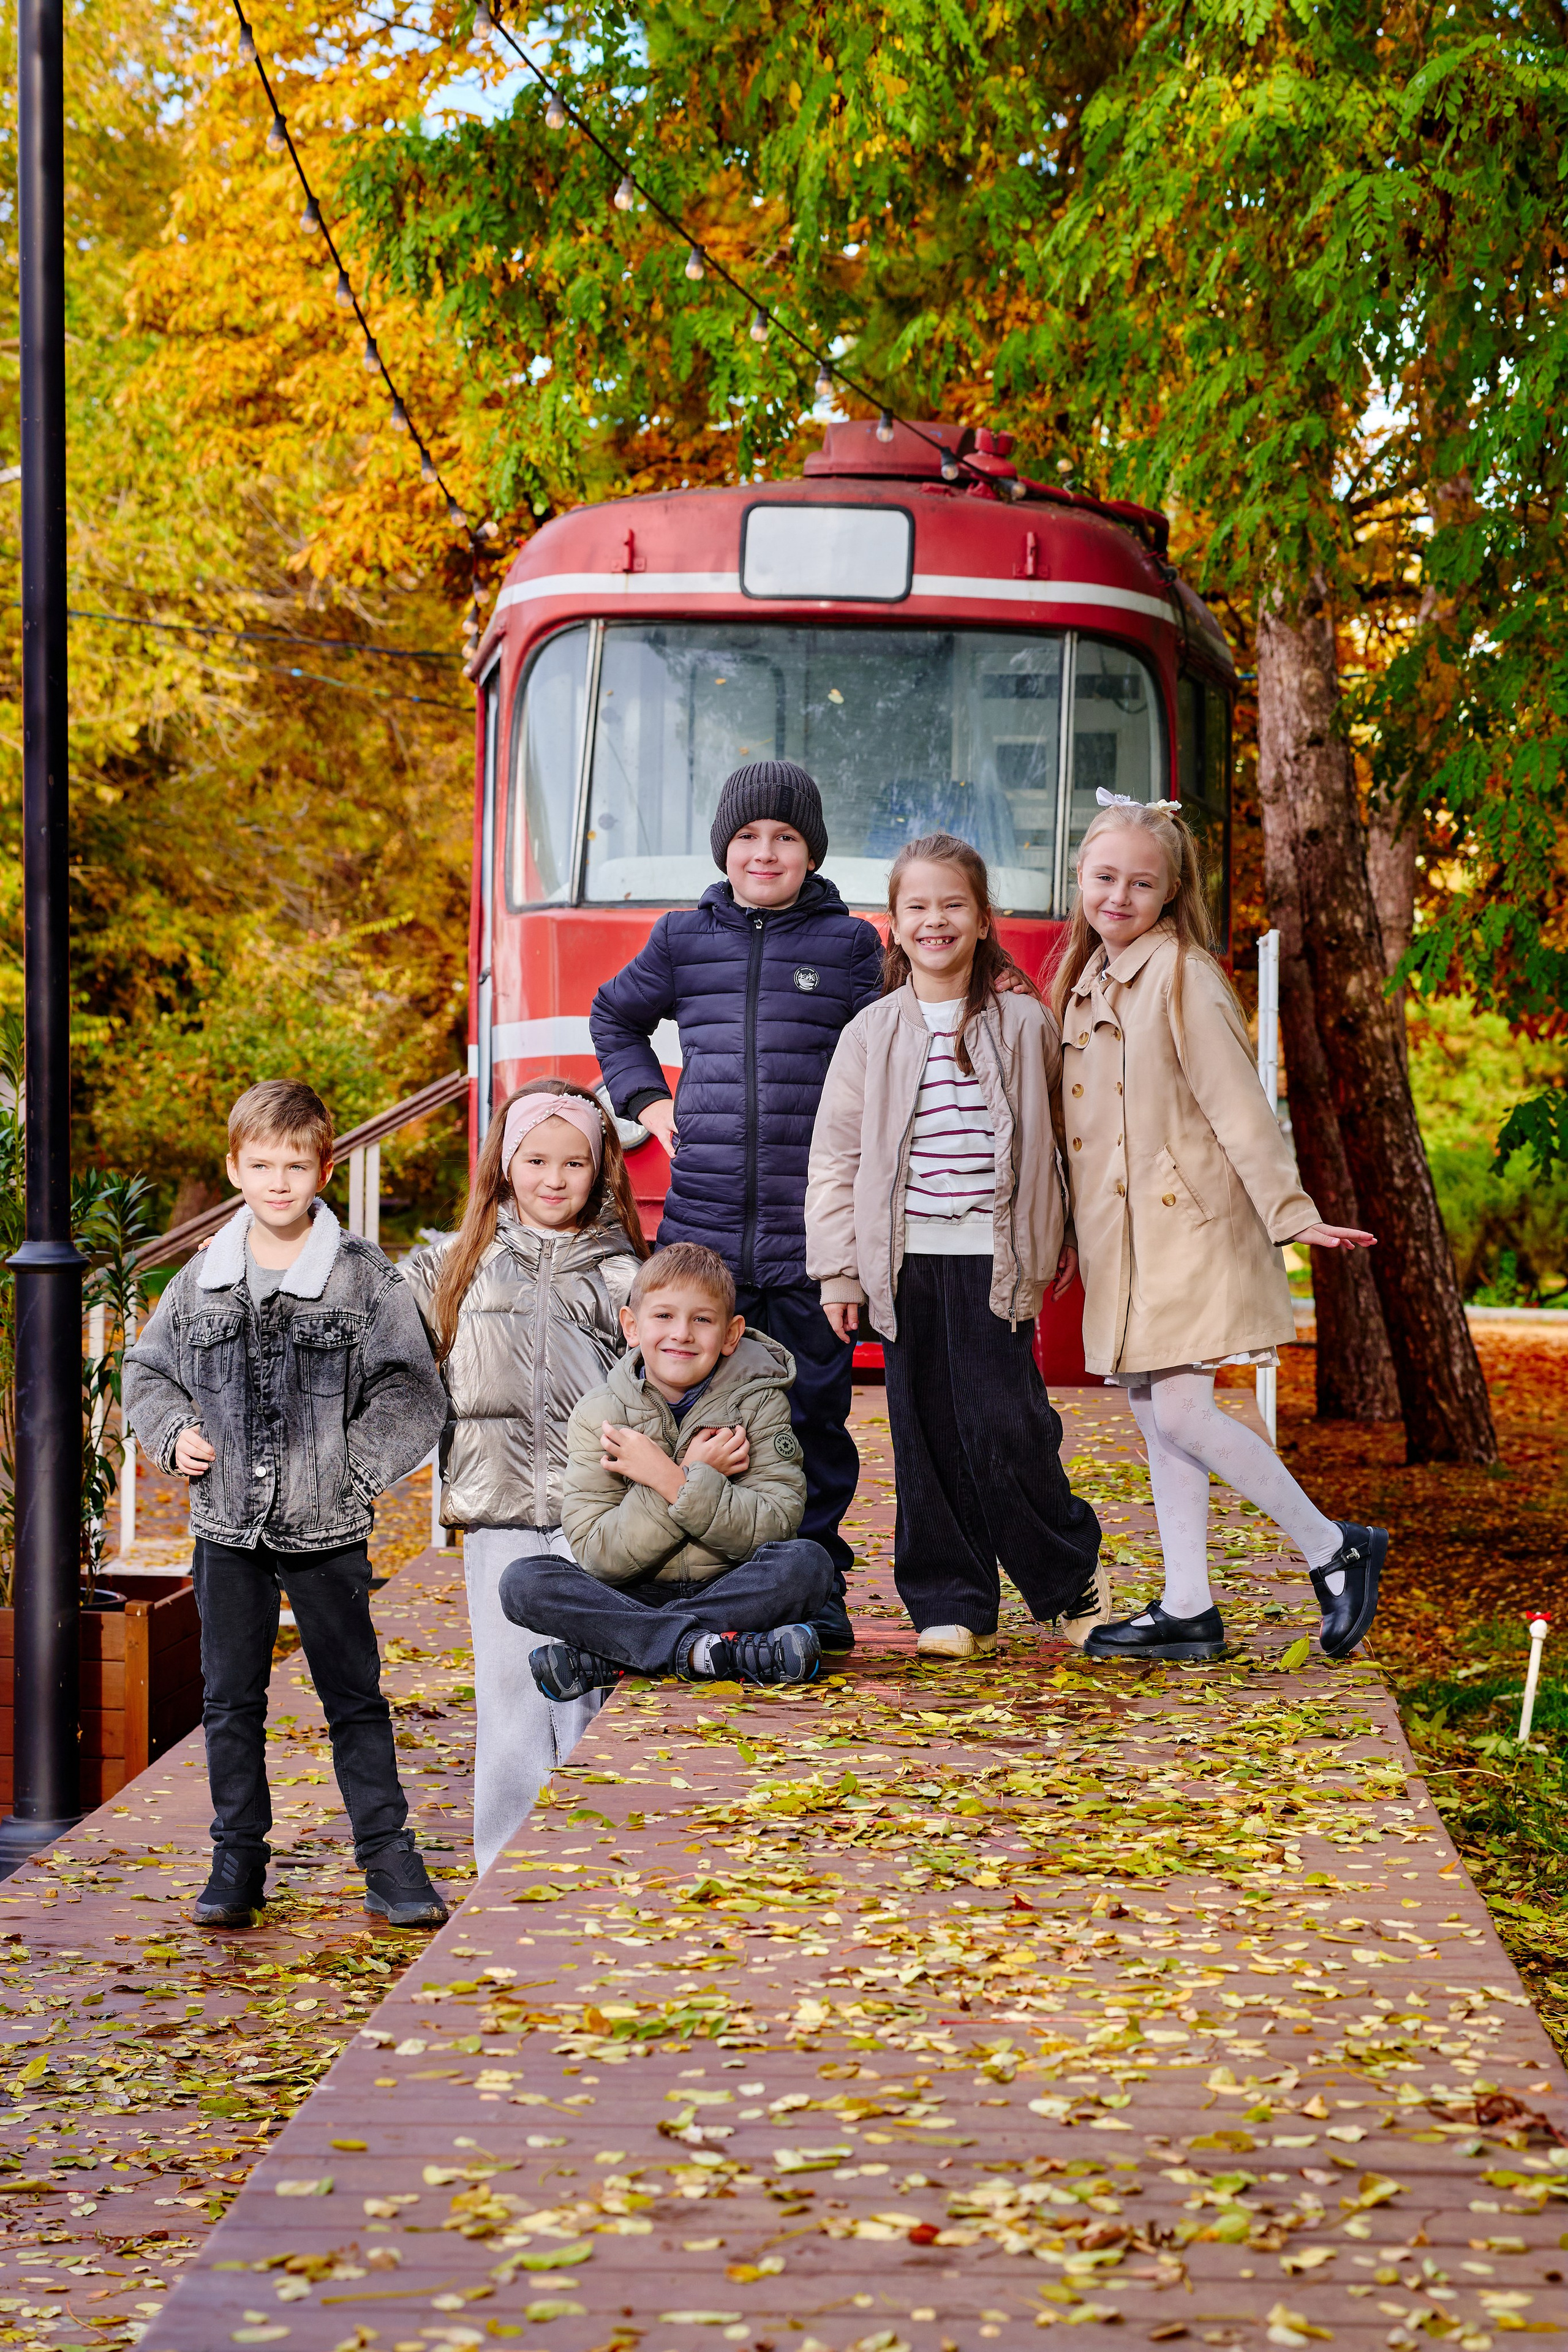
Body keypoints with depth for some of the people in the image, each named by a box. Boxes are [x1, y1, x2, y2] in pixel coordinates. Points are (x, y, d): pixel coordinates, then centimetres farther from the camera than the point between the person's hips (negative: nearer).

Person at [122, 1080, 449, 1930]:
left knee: (354, 1696, 4)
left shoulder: (363, 1278, -6)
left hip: (327, 1530, -3)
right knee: (230, 1701, 9)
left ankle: (387, 1857, 11)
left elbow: (412, 1394, -5)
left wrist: (352, 1466, -12)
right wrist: (175, 1435, 0)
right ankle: (237, 1861, 18)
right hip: (227, 1526, 3)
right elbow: (147, 1370, 16)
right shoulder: (202, 1279, 3)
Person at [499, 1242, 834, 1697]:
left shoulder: (757, 1401, -2)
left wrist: (672, 1482, -21)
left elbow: (775, 1528, -13)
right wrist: (697, 1476, -18)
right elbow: (596, 1556, -11)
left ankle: (601, 1657, -32)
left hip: (733, 1592, 0)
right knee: (523, 1582, -23)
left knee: (807, 1563, -31)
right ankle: (707, 1650, -37)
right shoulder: (599, 1416, -2)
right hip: (633, 1598, 1)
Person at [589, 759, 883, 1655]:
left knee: (813, 1413, 2)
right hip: (703, 1231, 2)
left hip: (808, 1235, -2)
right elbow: (615, 1018, 29)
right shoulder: (684, 940, 11)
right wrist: (645, 1101, 15)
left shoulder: (849, 944, 5)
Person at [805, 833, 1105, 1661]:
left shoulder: (1023, 1023, 4)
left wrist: (1059, 1244, 9)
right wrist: (838, 1270, 3)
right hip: (905, 1260, 2)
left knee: (1006, 1425, -8)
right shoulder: (873, 1034, 6)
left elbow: (1054, 1140, 9)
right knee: (927, 1436, 4)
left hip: (992, 1259, -2)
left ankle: (1072, 1579, 13)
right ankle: (950, 1604, 13)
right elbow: (835, 1156, 7)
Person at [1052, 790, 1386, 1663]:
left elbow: (1239, 1106, -13)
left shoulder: (1182, 977, -10)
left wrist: (1293, 1214, -16)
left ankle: (1335, 1550, 2)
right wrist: (1065, 1232, 21)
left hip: (1188, 1226, -8)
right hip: (1120, 1236, 8)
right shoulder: (1087, 982, 13)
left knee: (1181, 1413, -12)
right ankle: (1188, 1611, 14)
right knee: (1156, 1422, 8)